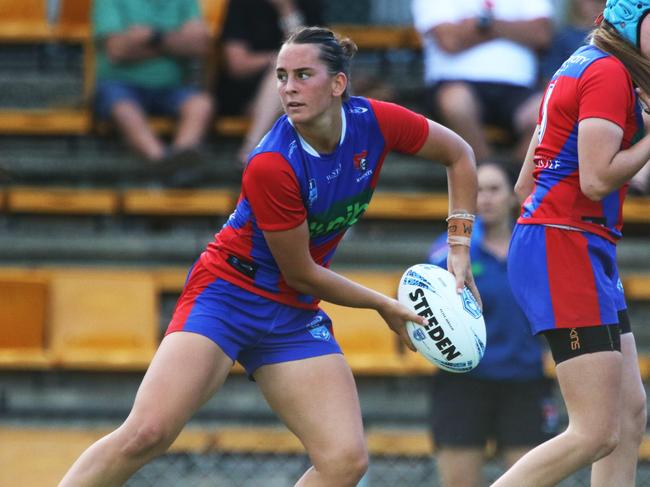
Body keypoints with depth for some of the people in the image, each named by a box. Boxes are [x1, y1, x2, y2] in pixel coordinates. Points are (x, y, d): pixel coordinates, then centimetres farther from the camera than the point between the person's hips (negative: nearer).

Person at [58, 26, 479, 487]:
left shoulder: (374, 121, -11)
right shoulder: (271, 166, -25)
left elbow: (459, 154, 8)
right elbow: (301, 273, -15)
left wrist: (459, 246, 2)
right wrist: (383, 305, -4)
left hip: (294, 313, 5)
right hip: (230, 290, -5)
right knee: (145, 434, -23)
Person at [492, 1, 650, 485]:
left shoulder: (584, 66, 19)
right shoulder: (610, 73, -11)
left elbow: (525, 183, 23)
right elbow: (597, 180, -20)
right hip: (565, 248, -11)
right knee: (597, 432, -14)